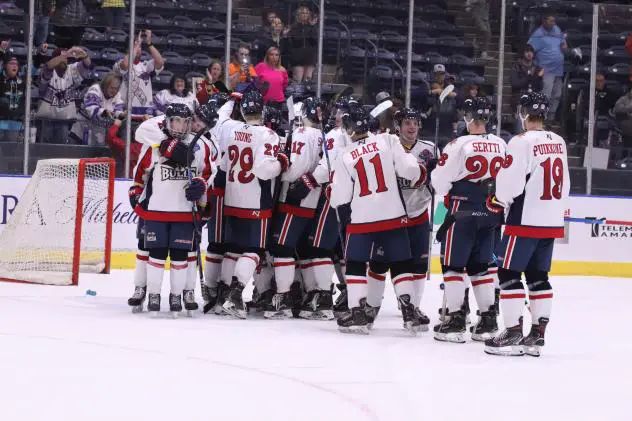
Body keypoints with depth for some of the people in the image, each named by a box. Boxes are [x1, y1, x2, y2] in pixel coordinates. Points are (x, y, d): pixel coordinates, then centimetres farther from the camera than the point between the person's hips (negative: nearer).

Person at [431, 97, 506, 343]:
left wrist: (433, 173, 11)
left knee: (453, 264, 1)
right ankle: (488, 321, 13)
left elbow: (440, 184, -10)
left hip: (463, 214, -6)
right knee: (480, 266, 14)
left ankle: (455, 321, -3)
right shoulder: (501, 146, 4)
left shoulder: (459, 145, -13)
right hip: (490, 216, 6)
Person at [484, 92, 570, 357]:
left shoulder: (522, 142, -14)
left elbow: (510, 182, -17)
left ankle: (513, 334, -7)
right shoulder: (558, 142, 10)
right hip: (552, 223, 7)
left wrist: (497, 201, 2)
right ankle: (537, 335, 11)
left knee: (509, 273, -2)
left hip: (525, 221, -7)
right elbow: (563, 185, 16)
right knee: (538, 276, 12)